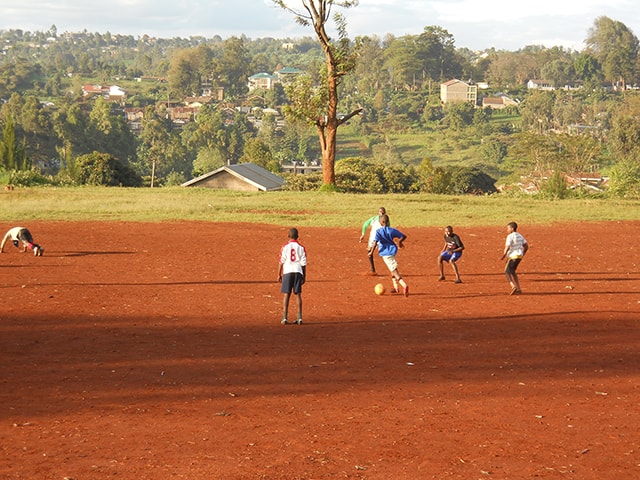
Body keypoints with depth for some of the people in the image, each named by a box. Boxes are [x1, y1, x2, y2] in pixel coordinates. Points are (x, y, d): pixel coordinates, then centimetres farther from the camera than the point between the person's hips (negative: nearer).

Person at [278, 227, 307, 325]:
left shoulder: (285, 247, 0)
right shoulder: (301, 247, 4)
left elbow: (281, 262, -1)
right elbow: (304, 264, 3)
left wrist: (279, 275, 6)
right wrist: (304, 276, 11)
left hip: (287, 272, -1)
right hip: (298, 272, 1)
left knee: (286, 295, 2)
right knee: (298, 294, 5)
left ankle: (285, 318, -2)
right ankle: (299, 317, 4)